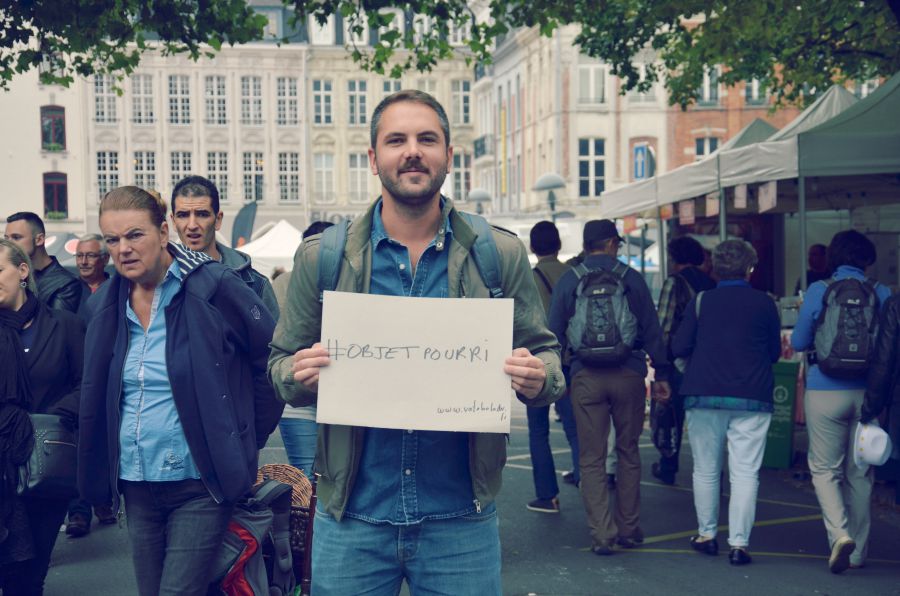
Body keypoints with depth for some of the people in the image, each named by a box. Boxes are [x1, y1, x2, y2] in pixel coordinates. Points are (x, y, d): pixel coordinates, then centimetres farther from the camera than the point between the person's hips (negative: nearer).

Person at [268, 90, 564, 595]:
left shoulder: (502, 256, 0)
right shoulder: (320, 259, 1)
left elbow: (545, 353, 6)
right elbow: (281, 363, 7)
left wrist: (540, 377, -17)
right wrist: (298, 376, -16)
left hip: (462, 520, 0)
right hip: (352, 517, 0)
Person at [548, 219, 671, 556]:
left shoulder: (568, 281, 5)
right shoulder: (631, 278, 4)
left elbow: (555, 334, 5)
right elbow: (652, 330, 4)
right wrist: (661, 373, 10)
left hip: (586, 377, 0)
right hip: (628, 375, 1)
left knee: (592, 459, 4)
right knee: (628, 453, 12)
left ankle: (602, 535, 0)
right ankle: (629, 530, 17)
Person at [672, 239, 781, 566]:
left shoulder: (700, 302, -2)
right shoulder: (765, 303, -1)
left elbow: (678, 348, -2)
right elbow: (775, 352, 8)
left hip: (705, 395, 1)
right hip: (752, 399, -1)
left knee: (706, 470, 13)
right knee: (745, 472, 0)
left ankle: (706, 534, 22)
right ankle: (739, 543, -3)